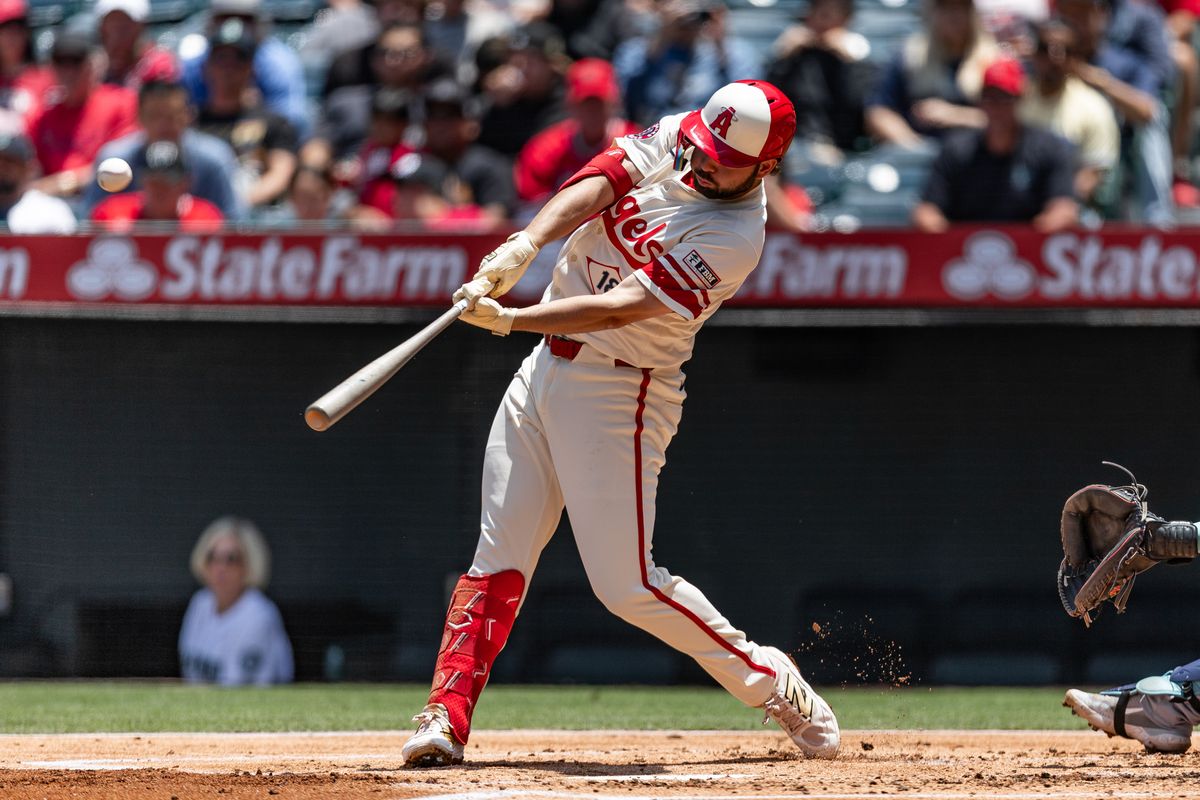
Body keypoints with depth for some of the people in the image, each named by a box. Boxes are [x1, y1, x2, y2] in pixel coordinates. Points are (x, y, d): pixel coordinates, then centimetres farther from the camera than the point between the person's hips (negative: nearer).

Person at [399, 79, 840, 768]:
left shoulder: (733, 239, -20)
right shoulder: (673, 138, 0)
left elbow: (618, 310, -27)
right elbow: (597, 183, -15)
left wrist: (509, 319, -33)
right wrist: (525, 246, -32)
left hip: (619, 394, -7)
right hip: (546, 368, 7)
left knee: (627, 585, -7)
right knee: (498, 557, 1)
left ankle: (774, 686, 9)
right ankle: (446, 720, 0)